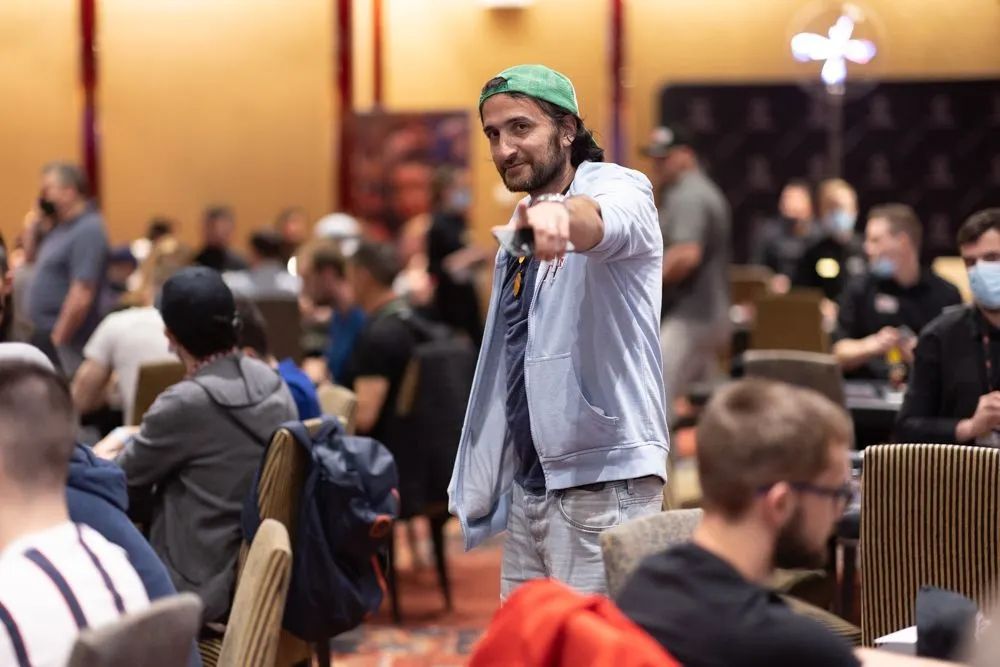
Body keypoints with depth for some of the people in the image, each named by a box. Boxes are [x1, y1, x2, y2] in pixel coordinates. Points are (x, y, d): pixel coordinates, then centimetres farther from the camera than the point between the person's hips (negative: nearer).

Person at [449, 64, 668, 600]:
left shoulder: (616, 188, -6)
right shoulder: (517, 236, 19)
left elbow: (607, 220, -32)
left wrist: (560, 211, -55)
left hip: (602, 480, -8)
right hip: (527, 485, 8)